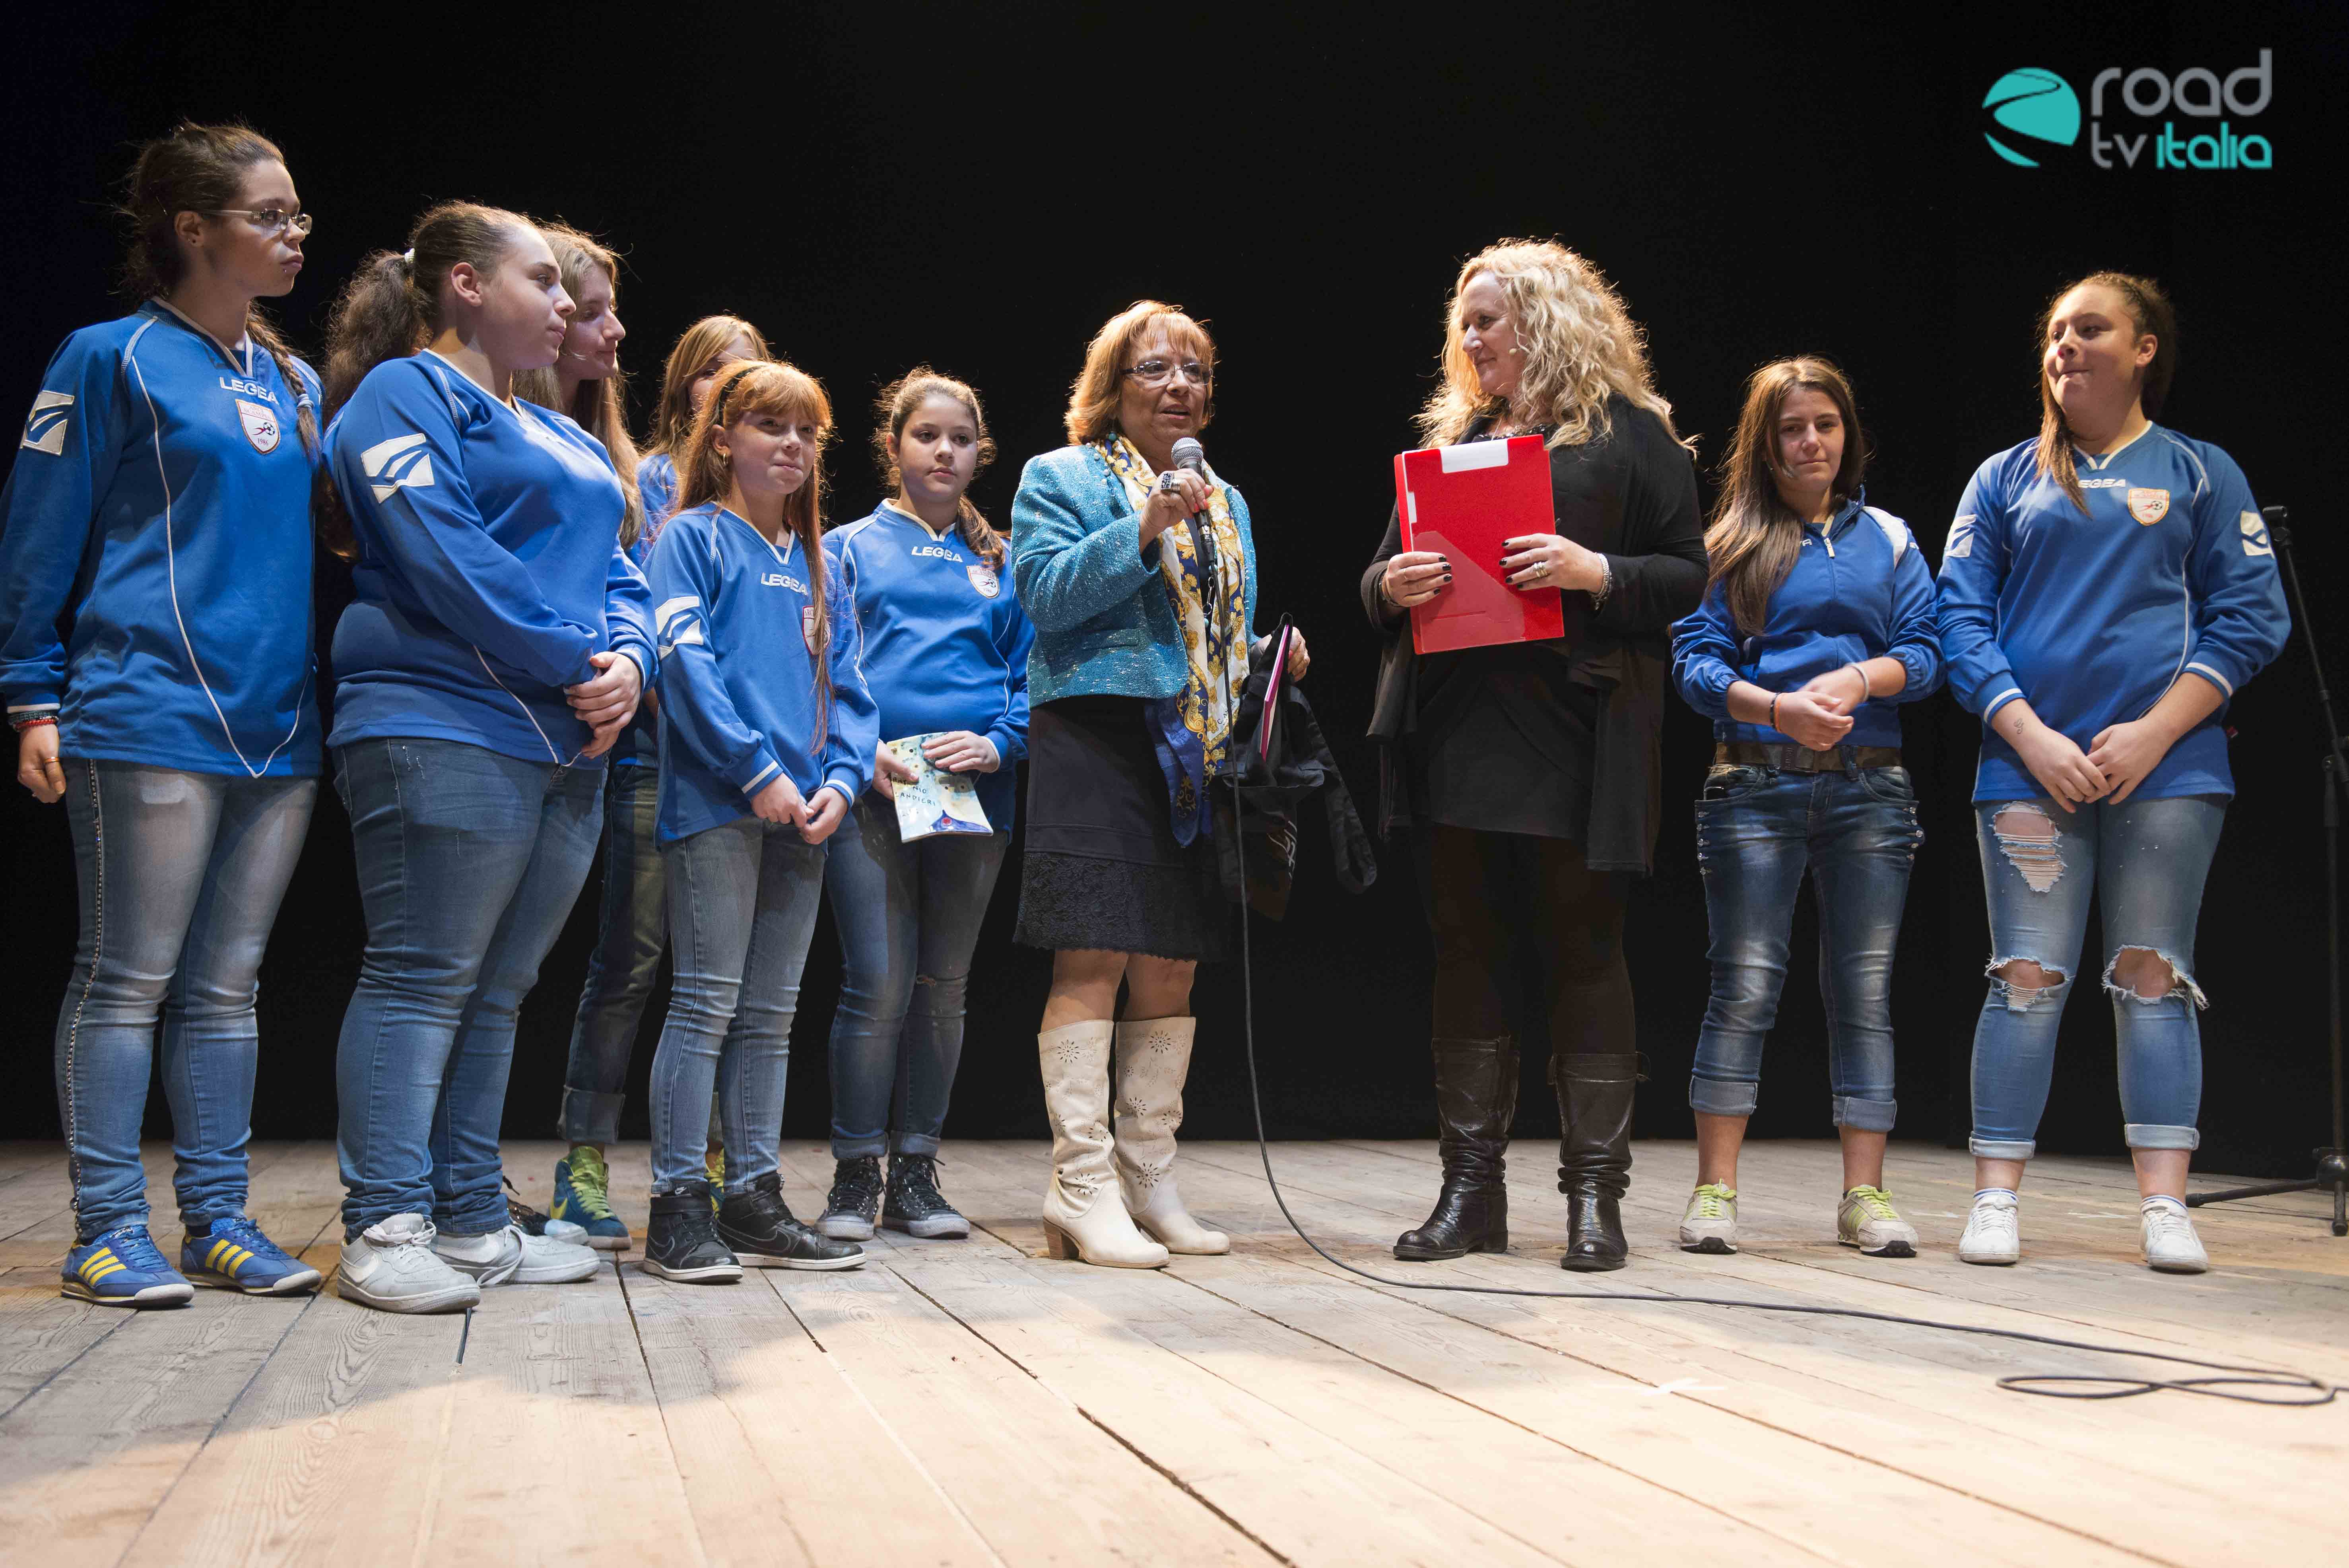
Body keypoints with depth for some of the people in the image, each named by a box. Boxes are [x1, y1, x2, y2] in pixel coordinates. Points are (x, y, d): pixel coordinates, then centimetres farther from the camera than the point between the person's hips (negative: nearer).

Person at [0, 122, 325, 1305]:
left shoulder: (294, 383, 15)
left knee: (225, 986, 9)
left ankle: (217, 1223, 15)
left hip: (278, 725, 6)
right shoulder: (112, 359, -2)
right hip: (150, 715, -6)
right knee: (126, 980, -1)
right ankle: (108, 1231, 7)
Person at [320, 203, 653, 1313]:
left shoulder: (562, 438, 26)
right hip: (446, 730, -8)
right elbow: (446, 559, -14)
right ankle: (384, 1230, -3)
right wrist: (579, 668, -13)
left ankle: (472, 1222, 14)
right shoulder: (405, 394, -1)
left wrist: (629, 660, -3)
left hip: (567, 745, 8)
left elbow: (616, 574, 20)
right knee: (422, 977, -8)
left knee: (495, 990, 9)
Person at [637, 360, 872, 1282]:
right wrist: (756, 771, -17)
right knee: (708, 1002, -6)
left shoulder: (814, 565, 19)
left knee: (770, 1014, 9)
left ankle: (755, 1199, 16)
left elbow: (845, 685, 16)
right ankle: (679, 1209, 0)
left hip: (801, 814, 6)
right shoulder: (694, 539, 1)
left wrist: (842, 779, -2)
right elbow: (685, 661, -11)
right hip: (716, 802, -6)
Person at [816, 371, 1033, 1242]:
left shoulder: (1001, 564, 16)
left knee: (943, 988, 7)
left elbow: (1032, 672, 10)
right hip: (873, 793, -3)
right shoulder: (848, 549, 10)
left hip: (976, 797, 3)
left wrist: (999, 742, -8)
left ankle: (915, 1174, 15)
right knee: (879, 983, -9)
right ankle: (856, 1176, 3)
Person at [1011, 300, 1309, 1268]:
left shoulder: (1228, 504, 23)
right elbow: (1046, 591, -10)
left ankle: (1150, 1182, 13)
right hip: (1098, 740, -6)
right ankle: (1082, 1187, -7)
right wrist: (1146, 530, -18)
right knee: (1093, 959, -11)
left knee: (1172, 967, 6)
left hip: (1199, 754, 6)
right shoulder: (1062, 477, 6)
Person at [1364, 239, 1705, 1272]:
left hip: (1576, 738, -5)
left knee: (1584, 953, -1)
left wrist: (1595, 573, -17)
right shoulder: (1451, 435, 21)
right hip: (1456, 733, 5)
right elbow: (1379, 579, 20)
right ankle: (1470, 1192, 13)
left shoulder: (1627, 431, 6)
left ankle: (1594, 1194, 7)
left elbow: (1688, 576, 0)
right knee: (1468, 955, 6)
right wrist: (1390, 586, -3)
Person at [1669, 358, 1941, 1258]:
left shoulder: (1887, 539, 15)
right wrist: (1779, 708, -18)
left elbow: (1927, 652, 7)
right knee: (1746, 983, -5)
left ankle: (1864, 1195, 8)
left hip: (1869, 787, 2)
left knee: (1864, 987, 2)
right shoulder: (1731, 544, 8)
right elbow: (1694, 662, -2)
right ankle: (1714, 1191, 2)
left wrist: (1861, 678, -14)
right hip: (1756, 785, -2)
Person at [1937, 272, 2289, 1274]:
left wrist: (2154, 732, -9)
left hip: (2165, 768, 0)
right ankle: (1996, 1200, 3)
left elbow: (2250, 617, 3)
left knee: (2153, 977, 1)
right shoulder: (2006, 480, 12)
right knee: (2028, 979, -1)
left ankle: (2166, 1208, 4)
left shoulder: (2201, 474, 10)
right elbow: (1960, 619, 4)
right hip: (2030, 767, 0)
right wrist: (2032, 738, -9)